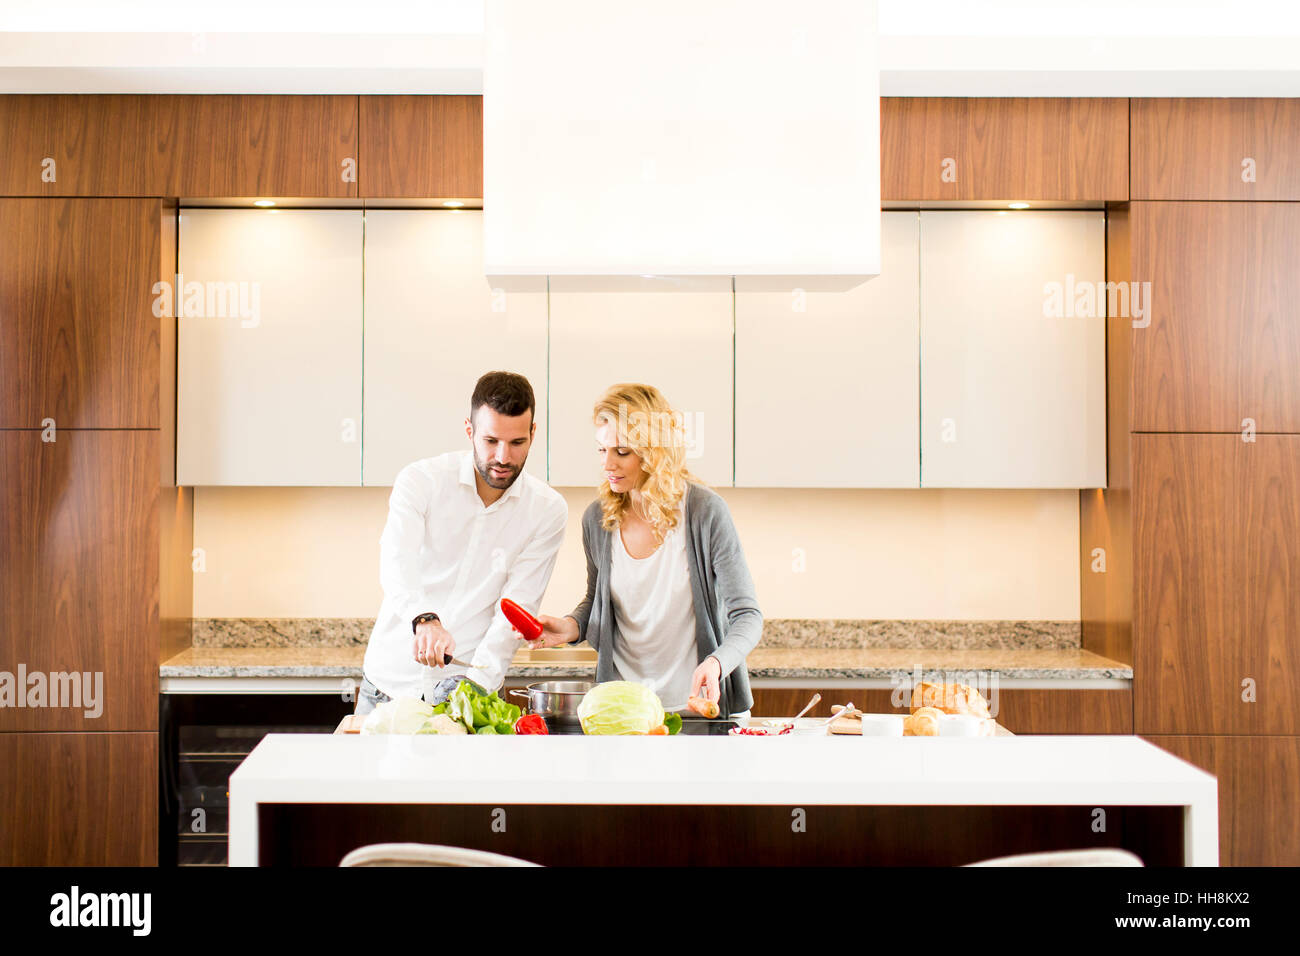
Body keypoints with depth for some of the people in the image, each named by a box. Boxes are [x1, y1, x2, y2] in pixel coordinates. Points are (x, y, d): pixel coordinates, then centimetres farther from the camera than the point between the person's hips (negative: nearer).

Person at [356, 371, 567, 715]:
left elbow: (516, 608, -11)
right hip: (391, 678, 0)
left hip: (470, 688, 0)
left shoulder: (548, 511, -6)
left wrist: (476, 684, -24)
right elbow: (396, 567, -23)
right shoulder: (420, 480, -9)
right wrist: (424, 619, -44)